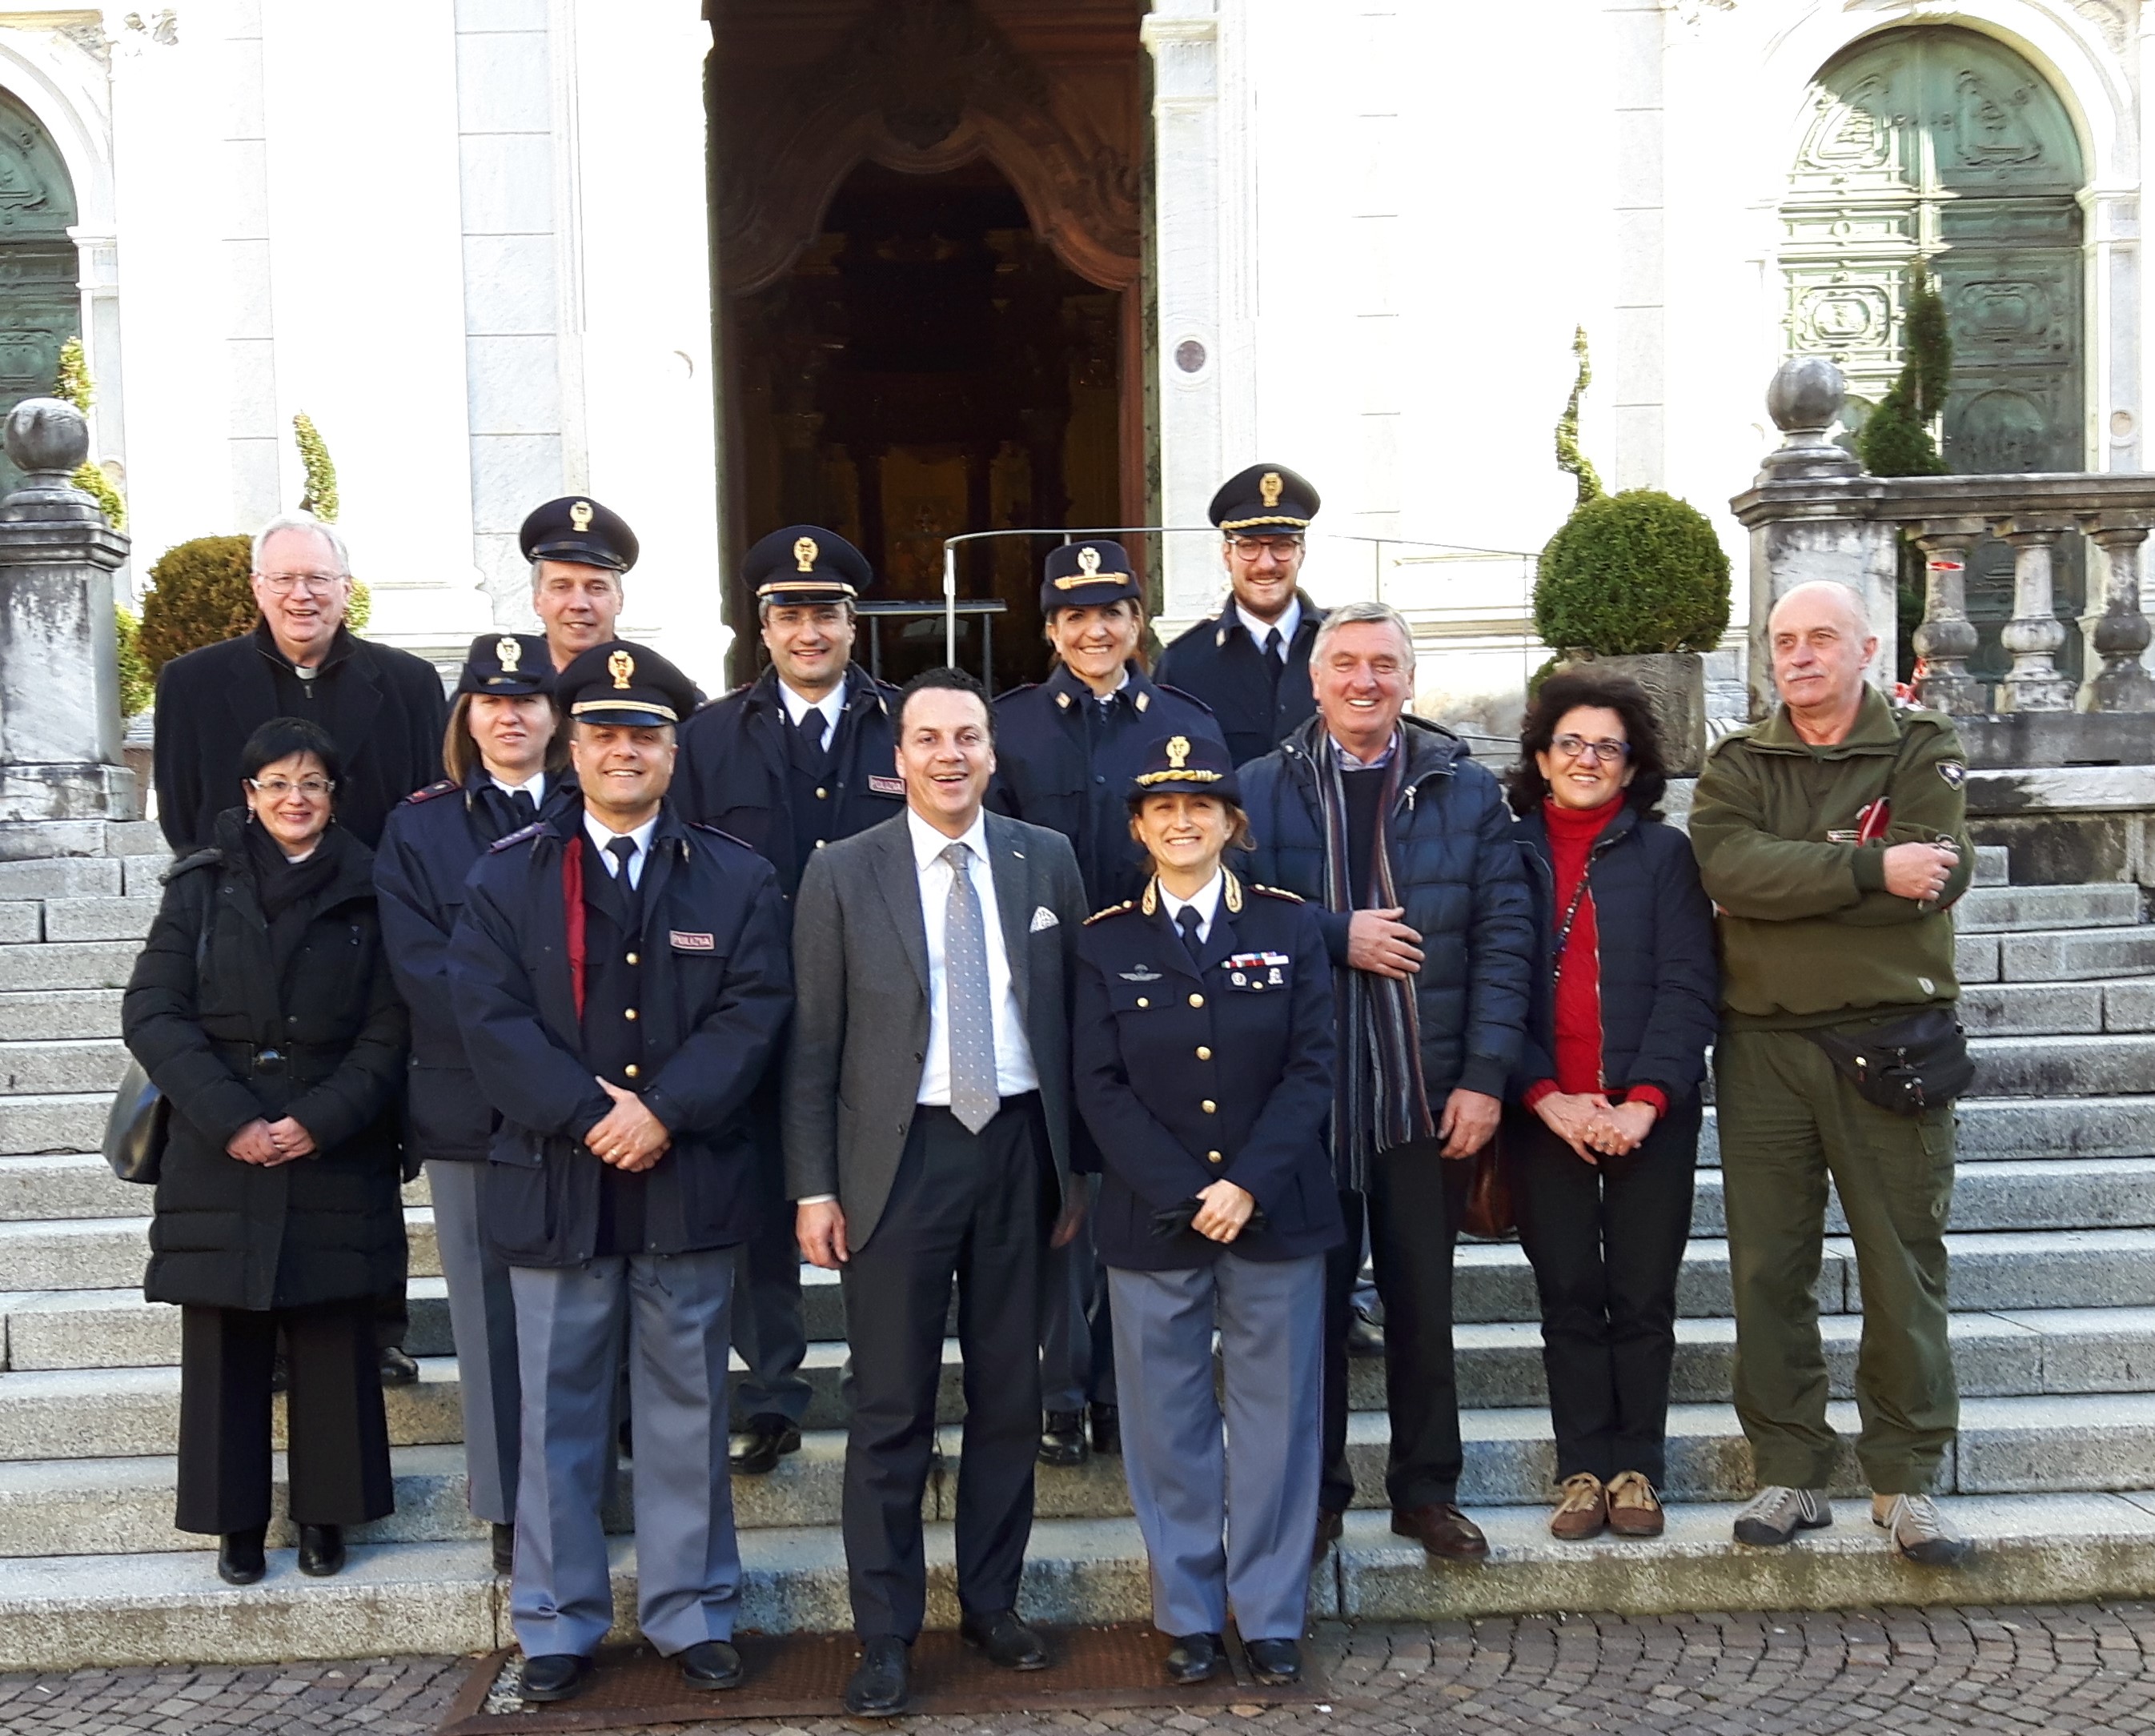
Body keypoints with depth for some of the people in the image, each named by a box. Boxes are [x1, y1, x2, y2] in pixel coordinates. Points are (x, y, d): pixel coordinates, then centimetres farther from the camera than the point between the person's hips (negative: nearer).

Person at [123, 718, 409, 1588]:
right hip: (218, 1157, 0)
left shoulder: (368, 894, 3)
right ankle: (236, 1518, 16)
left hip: (336, 1157, 0)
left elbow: (388, 1033, 1)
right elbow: (152, 1013, -2)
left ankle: (325, 1513, 17)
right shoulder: (201, 888, 4)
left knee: (334, 1342, 4)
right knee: (224, 1343, 4)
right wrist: (230, 1119, -13)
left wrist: (321, 1121, -12)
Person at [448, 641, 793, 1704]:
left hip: (691, 1186, 0)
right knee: (558, 1416, 8)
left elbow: (754, 1011, -4)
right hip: (555, 1184, 0)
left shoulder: (736, 878, 5)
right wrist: (590, 1119, -15)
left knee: (688, 1412, 9)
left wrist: (662, 1112, -15)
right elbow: (491, 1018, -5)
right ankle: (557, 1625, 21)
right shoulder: (505, 878, 4)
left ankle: (693, 1616, 22)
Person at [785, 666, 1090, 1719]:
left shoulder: (1047, 861, 5)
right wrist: (814, 1183, -5)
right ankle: (885, 1634, 15)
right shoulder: (843, 873, -1)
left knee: (1010, 1394, 12)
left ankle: (991, 1602, 28)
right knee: (892, 1407, 3)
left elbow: (1071, 1017, 7)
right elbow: (813, 1042, -1)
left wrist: (1076, 1163, 6)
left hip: (1019, 1147, 3)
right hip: (900, 1154, -2)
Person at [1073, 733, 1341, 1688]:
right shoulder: (1105, 942, 4)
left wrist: (1247, 1185, -13)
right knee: (1169, 1425, 6)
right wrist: (1186, 1197, -11)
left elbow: (1311, 1069, -2)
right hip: (1152, 1217, 0)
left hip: (1275, 1212, 0)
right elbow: (1102, 1088, -1)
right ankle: (1190, 1616, 20)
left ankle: (1271, 1616, 18)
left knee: (1277, 1416, 5)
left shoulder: (1288, 925, 4)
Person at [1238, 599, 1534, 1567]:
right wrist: (1338, 937, -14)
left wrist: (1484, 1076, -8)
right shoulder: (1261, 788, 4)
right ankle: (1314, 1490, 23)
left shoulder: (1466, 790, 5)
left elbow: (1504, 936, 0)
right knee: (1313, 1300, 9)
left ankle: (1427, 1490, 25)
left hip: (1428, 1094, 1)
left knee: (1423, 1304, 11)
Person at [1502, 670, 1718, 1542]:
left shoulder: (1663, 853, 4)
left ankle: (1637, 1470, 16)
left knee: (1642, 1298, 4)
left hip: (1649, 1117, -1)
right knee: (1568, 1298, 6)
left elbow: (1688, 987, -2)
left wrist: (1645, 1101, -13)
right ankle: (1582, 1472, 15)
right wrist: (1545, 1097, -11)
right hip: (1543, 1116, 1)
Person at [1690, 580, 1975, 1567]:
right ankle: (1790, 1474, 15)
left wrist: (1786, 882, -14)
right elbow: (1727, 869, -11)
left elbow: (1939, 874, -13)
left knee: (1903, 1267, 3)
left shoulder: (1924, 753, 5)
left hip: (1891, 1040, -2)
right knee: (1768, 1268, 4)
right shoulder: (1737, 767, 9)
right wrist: (1871, 869, -19)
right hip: (1763, 1047, 2)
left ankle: (1905, 1480, 14)